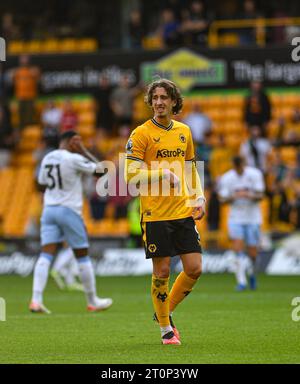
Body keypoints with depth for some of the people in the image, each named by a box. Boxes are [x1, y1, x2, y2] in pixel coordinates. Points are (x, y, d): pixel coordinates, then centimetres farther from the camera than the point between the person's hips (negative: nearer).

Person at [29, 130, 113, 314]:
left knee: (46, 255, -2)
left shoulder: (47, 159, 8)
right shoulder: (73, 159, -12)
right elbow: (97, 170, -4)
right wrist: (102, 165, 14)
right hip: (69, 210, -5)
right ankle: (92, 301, 18)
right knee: (83, 256, 7)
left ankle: (36, 300, -16)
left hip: (49, 209, 5)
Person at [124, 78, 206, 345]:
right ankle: (166, 328, 15)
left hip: (184, 212, 5)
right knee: (162, 271, 0)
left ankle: (166, 312, 23)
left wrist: (199, 198, 10)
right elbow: (131, 174, -10)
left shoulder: (184, 132, 12)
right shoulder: (141, 134, -6)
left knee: (194, 269, 1)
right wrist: (162, 174, -20)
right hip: (155, 215, -5)